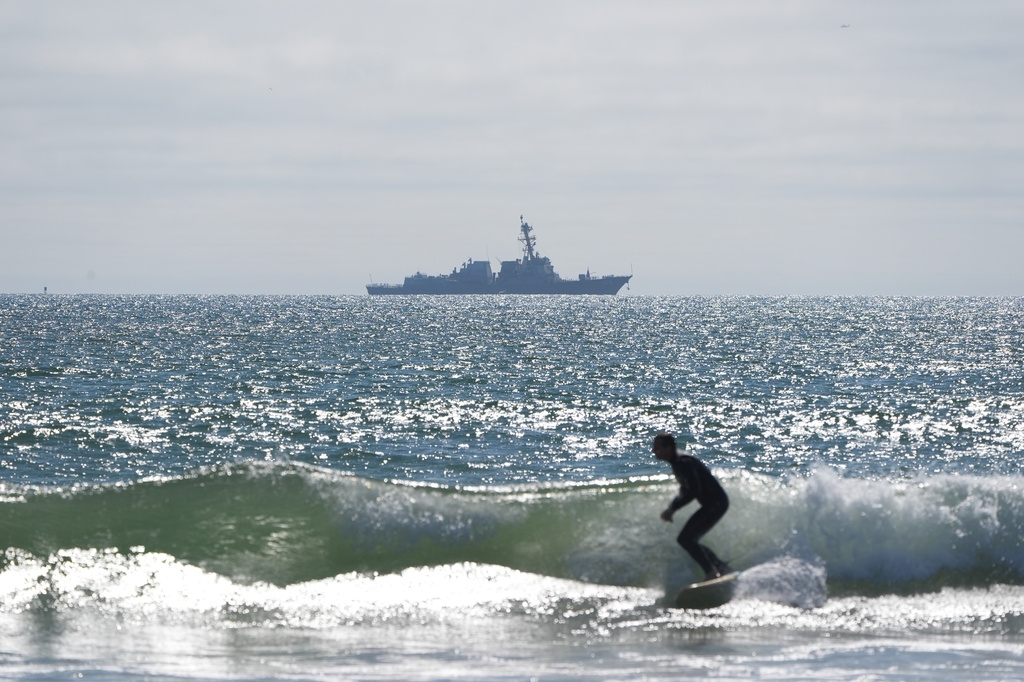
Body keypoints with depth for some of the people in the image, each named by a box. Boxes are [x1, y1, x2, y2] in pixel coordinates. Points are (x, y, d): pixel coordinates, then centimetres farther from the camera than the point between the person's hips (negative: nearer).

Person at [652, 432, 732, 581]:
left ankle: (711, 572, -17)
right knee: (690, 540, 15)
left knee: (685, 539, -14)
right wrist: (672, 506, 6)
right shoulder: (677, 461, 11)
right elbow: (685, 490, 21)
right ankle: (723, 569, 21)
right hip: (713, 503, 10)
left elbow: (693, 491, -27)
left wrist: (672, 508, -26)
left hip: (715, 502, -10)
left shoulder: (683, 462, -20)